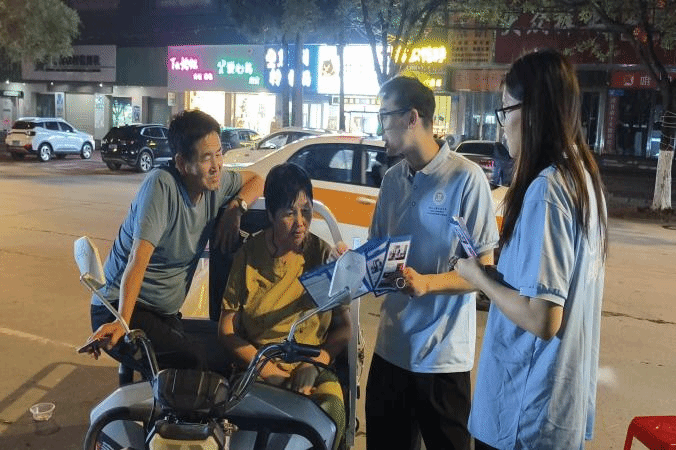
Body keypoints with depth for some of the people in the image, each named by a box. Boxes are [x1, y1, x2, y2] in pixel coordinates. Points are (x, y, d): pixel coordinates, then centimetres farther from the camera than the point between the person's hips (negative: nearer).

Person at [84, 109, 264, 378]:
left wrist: (235, 208, -5)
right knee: (192, 365, -28)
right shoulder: (162, 184, -22)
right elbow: (139, 256, -29)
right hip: (121, 307, -7)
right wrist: (122, 321, -39)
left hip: (166, 313, 7)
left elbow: (255, 180, 17)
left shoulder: (215, 184, -2)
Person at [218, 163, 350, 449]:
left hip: (313, 369, 2)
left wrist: (315, 364, -14)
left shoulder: (325, 257, 2)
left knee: (331, 410, -30)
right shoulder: (249, 255, 1)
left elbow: (344, 326, 3)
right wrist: (268, 370, -11)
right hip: (257, 367, -1)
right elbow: (227, 330, 1)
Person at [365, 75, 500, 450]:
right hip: (391, 346, 6)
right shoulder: (392, 179, 7)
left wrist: (427, 283, -27)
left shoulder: (465, 178, -14)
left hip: (443, 354, -6)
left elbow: (483, 269, -13)